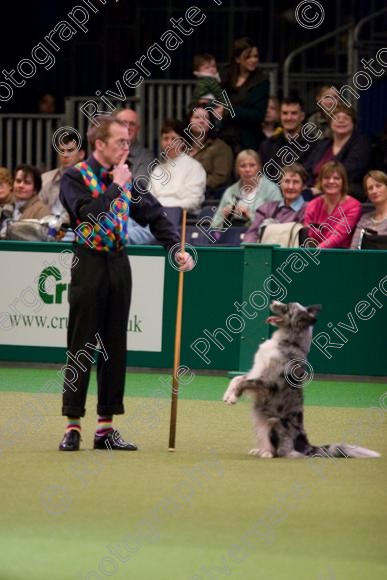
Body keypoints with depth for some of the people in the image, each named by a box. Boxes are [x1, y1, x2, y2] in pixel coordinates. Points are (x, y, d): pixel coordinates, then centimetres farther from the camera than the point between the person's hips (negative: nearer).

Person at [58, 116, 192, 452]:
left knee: (115, 348, 7)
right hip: (89, 264, -6)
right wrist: (116, 186, -16)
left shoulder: (126, 178, 10)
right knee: (82, 348, -4)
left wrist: (176, 247, -4)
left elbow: (153, 215, 10)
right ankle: (73, 426, 1)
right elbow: (88, 214, -24)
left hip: (119, 264, 6)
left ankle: (106, 428, 12)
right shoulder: (76, 177, -7)